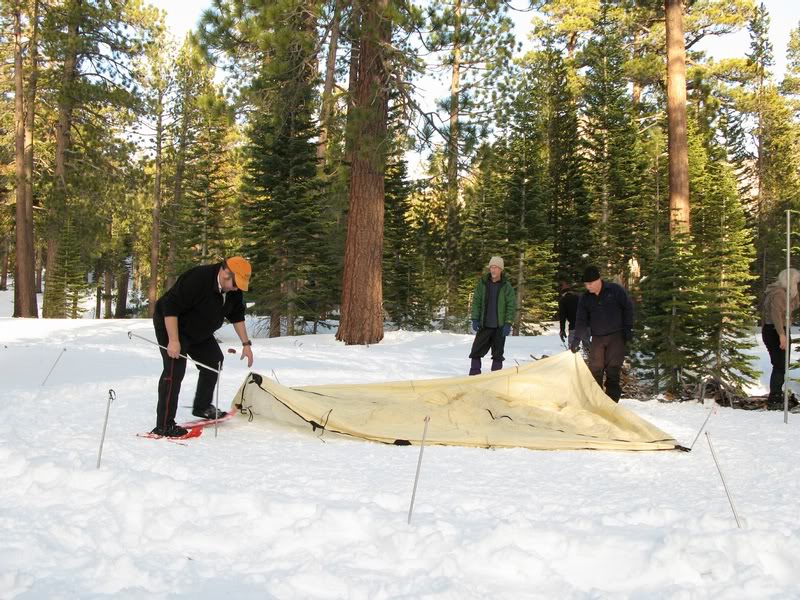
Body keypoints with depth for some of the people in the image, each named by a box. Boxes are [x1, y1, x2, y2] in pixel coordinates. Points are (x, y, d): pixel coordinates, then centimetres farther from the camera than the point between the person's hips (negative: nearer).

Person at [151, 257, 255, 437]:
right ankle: (163, 426, -19)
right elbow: (170, 307, -34)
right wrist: (173, 340, -36)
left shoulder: (234, 290, -9)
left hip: (198, 331, 9)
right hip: (171, 324, -9)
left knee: (214, 360, 14)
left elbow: (237, 315, 7)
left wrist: (246, 343, 3)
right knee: (175, 370, -19)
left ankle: (202, 407, 29)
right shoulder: (197, 279, -35)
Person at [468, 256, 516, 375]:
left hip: (500, 326, -2)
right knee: (476, 351, 0)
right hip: (484, 324, 2)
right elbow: (476, 301, 6)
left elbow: (511, 305, -3)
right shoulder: (482, 283, 3)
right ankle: (474, 374, 7)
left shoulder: (506, 286, -2)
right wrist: (475, 319, -2)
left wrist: (508, 323, -10)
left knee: (498, 354, 6)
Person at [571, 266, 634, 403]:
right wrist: (576, 339, -8)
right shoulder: (585, 298, 1)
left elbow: (628, 308, -1)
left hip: (616, 336, -3)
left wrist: (628, 329, -4)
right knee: (594, 369, -1)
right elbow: (581, 320, 2)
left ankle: (612, 401, -1)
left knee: (613, 369, -6)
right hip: (597, 338, 3)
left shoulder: (616, 290, -9)